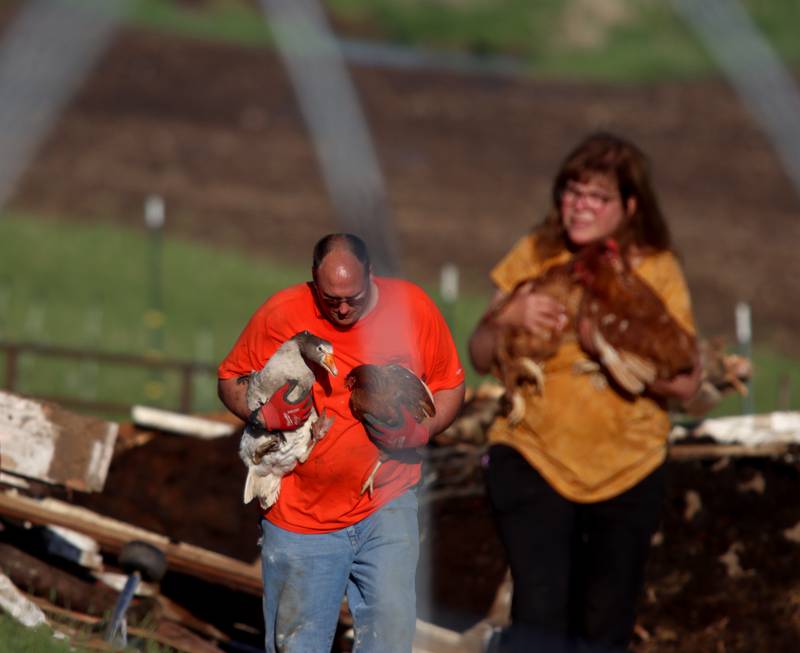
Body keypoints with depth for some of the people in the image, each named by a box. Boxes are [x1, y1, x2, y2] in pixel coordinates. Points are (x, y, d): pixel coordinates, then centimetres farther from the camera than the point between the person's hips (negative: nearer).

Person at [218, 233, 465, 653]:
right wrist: (266, 412, -17)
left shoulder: (412, 308, -3)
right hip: (300, 513, 0)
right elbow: (231, 381, 5)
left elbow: (450, 386, 7)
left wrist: (421, 428, -13)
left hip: (386, 505, 0)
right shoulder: (280, 315, -6)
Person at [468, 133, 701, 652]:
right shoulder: (535, 257, -5)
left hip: (628, 471, 1)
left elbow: (686, 383, -10)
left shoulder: (658, 272, -6)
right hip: (533, 458, -1)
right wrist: (511, 318, -21)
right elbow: (480, 357, 0)